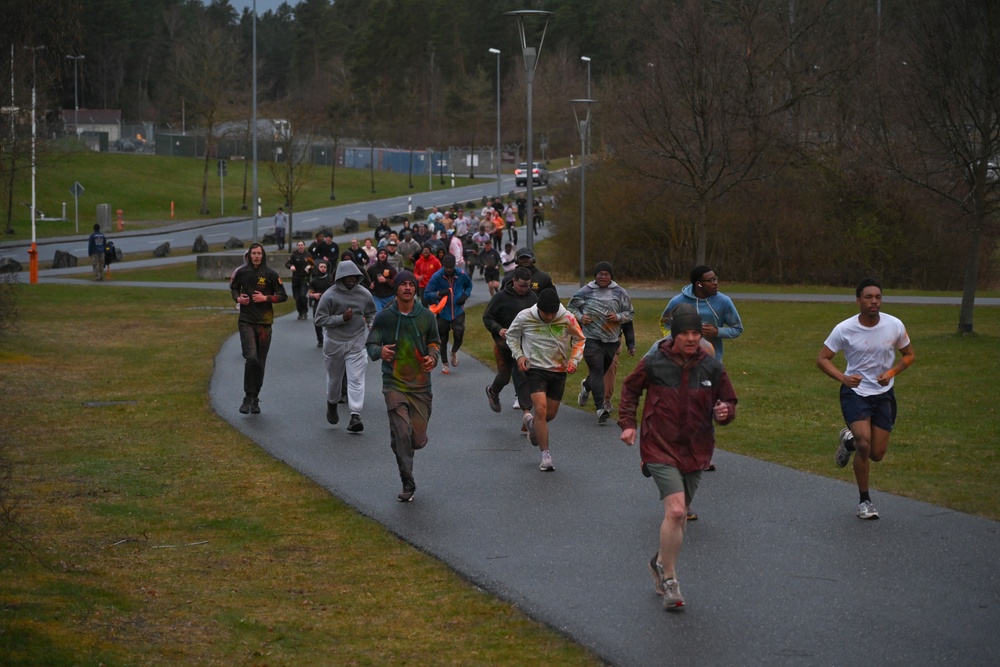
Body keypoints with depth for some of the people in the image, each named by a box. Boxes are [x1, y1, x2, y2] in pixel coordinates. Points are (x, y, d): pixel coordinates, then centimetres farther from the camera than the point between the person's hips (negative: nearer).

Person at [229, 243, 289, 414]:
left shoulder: (271, 274, -2)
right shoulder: (241, 272, 2)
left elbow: (283, 296, 3)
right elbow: (233, 288, 20)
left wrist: (266, 298, -11)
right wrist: (238, 298, -1)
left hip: (264, 322, 1)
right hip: (246, 321, -1)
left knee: (260, 363, 6)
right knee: (251, 358, -18)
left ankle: (255, 399, 19)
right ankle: (248, 397, -7)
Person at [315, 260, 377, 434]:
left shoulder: (364, 294, 0)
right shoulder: (330, 295, -12)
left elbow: (371, 313, 18)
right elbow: (320, 319, -12)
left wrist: (371, 325, -1)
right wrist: (342, 318, -20)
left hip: (357, 343, 1)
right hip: (334, 342, -1)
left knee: (356, 379, -9)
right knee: (334, 378, 16)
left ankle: (355, 416, -12)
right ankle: (332, 404, 44)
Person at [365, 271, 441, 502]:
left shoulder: (426, 316, 4)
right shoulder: (384, 317, -1)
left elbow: (434, 342, 16)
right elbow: (371, 344, 2)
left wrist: (433, 357, -7)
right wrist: (379, 351, -22)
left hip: (421, 385, 2)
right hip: (394, 384, -2)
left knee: (418, 440, 1)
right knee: (402, 432, -16)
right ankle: (407, 484, -4)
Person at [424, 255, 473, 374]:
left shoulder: (462, 274, -8)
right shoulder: (436, 277, -14)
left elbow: (469, 285, 15)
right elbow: (426, 294, -10)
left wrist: (465, 295, -5)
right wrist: (439, 293, -27)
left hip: (458, 311, 0)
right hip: (443, 312, 0)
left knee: (459, 335, -13)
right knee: (443, 339, 8)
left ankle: (454, 352, 22)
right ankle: (444, 364, 29)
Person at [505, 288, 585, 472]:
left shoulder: (568, 319, -11)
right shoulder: (525, 317, -13)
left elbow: (579, 340, 6)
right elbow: (511, 336, 6)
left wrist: (574, 360, -9)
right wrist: (519, 355, -9)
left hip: (559, 371, 3)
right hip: (534, 368, -3)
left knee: (551, 413, 11)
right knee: (540, 409, -17)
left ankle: (531, 422, 48)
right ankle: (546, 456, -10)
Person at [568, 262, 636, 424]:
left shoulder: (619, 292, 4)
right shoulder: (585, 292, 1)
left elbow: (630, 313, 10)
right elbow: (571, 307, 14)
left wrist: (618, 317, -9)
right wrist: (580, 317, -6)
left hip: (612, 339, 3)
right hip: (591, 339, -3)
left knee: (601, 372, 17)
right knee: (597, 372, -13)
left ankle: (586, 386, 51)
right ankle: (600, 408, -15)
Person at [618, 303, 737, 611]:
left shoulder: (712, 367, -2)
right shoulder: (654, 363, -8)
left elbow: (728, 401, 9)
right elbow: (630, 389, 10)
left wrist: (724, 412, -13)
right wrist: (627, 423, 2)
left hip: (696, 450, 4)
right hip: (661, 448, -4)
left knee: (679, 516, 13)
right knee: (675, 510, -19)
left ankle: (661, 562, 39)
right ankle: (669, 578, -6)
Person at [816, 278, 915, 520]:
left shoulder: (894, 325, -10)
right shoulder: (844, 329, -15)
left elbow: (908, 355, 5)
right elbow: (822, 359, -7)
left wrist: (891, 373, -15)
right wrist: (843, 378, -26)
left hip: (883, 394, 3)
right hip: (855, 392, -3)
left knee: (877, 454, 3)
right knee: (864, 444, -22)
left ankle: (849, 440, 39)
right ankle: (864, 501, -1)